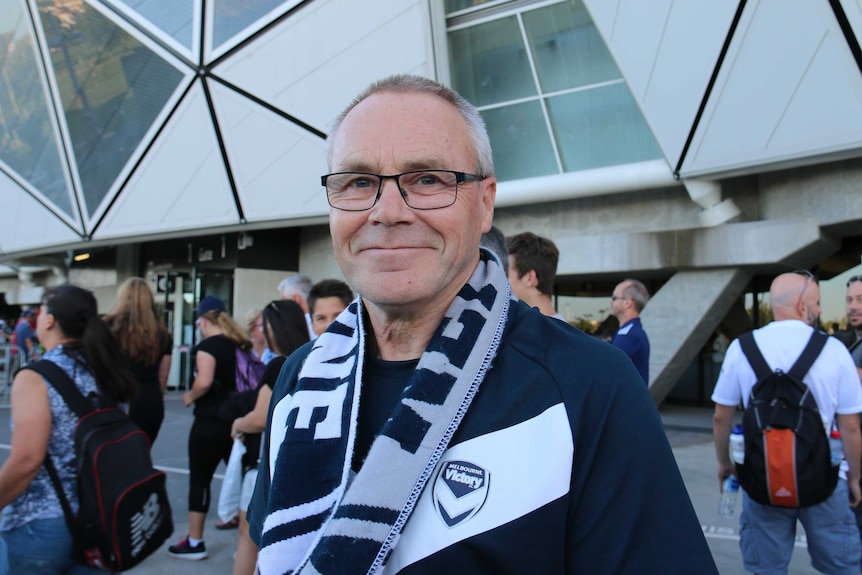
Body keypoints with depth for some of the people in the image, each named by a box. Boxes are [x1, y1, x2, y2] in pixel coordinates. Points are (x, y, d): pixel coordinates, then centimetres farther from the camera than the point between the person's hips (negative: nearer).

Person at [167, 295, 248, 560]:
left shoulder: (208, 345, -12)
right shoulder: (239, 344, 9)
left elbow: (204, 382, -25)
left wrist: (190, 396, -8)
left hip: (211, 420, -7)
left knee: (200, 478, 3)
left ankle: (194, 542, 9)